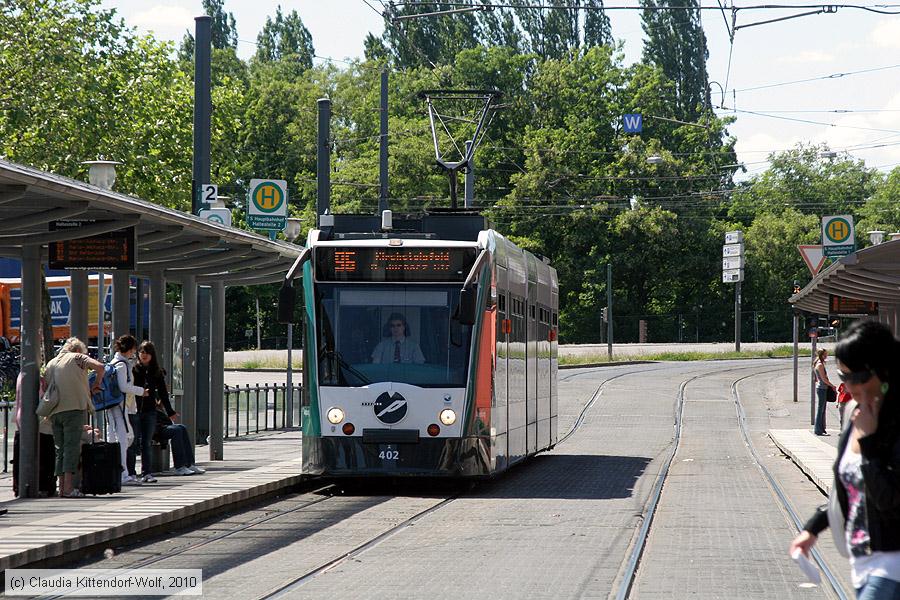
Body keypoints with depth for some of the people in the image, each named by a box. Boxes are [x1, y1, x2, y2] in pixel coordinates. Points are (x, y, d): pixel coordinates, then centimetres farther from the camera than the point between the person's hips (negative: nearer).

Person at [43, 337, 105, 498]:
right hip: (74, 407, -6)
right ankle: (69, 487, -16)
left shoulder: (50, 364, 23)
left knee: (60, 448, 10)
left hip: (54, 412, 6)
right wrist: (98, 382, 8)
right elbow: (99, 366, -8)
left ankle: (62, 487, 6)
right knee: (72, 446, -9)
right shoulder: (78, 357, 6)